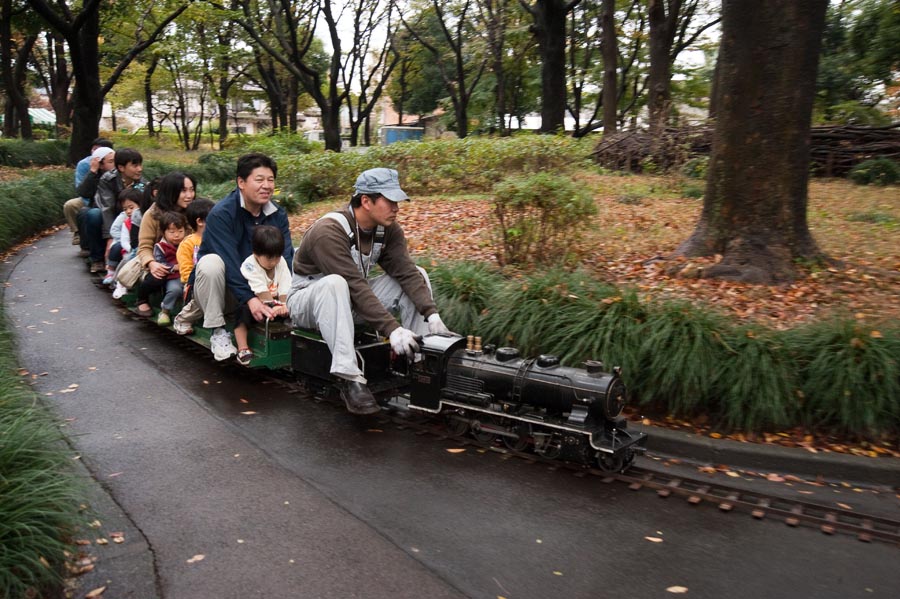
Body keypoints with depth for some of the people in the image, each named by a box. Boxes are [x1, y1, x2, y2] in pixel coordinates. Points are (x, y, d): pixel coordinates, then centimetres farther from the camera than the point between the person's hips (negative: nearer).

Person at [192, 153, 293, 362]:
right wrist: (250, 298, -40)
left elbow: (286, 256, -15)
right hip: (223, 291, -3)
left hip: (257, 286, 4)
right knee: (211, 262, -36)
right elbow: (229, 260, -30)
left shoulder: (278, 214, -3)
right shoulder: (222, 213, -19)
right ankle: (218, 331, -20)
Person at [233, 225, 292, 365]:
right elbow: (261, 291, -29)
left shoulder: (281, 262, -6)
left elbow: (284, 289, -11)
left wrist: (283, 305, -26)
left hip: (275, 303, 5)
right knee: (243, 312, -31)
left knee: (287, 311, -18)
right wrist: (273, 306, -37)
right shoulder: (249, 265, -21)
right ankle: (242, 349, -30)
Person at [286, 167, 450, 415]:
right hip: (308, 299, -6)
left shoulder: (389, 228, -7)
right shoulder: (329, 232, -29)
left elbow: (406, 272, -16)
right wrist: (392, 328, -42)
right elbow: (355, 286, -36)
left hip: (353, 299, 7)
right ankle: (349, 379, -40)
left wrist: (431, 313, -30)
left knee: (418, 275, -9)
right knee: (335, 284, -41)